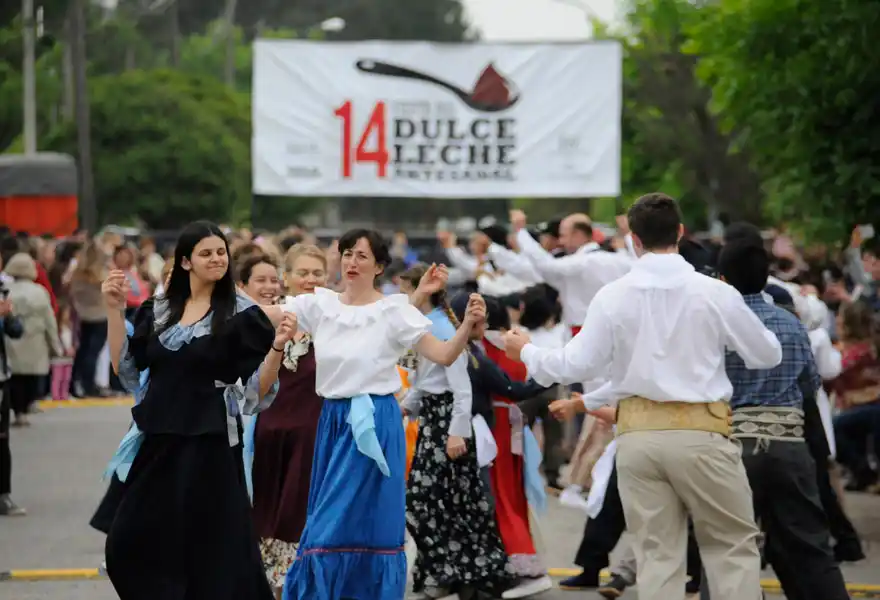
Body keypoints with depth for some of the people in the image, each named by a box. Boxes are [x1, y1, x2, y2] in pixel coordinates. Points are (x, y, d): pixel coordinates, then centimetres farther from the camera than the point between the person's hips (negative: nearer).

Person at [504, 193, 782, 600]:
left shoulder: (612, 296, -3)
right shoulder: (714, 292, -5)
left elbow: (576, 366, -3)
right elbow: (767, 355, 4)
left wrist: (527, 352, 15)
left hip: (638, 433, 2)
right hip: (700, 431, -2)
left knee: (657, 553, 8)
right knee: (733, 545, 8)